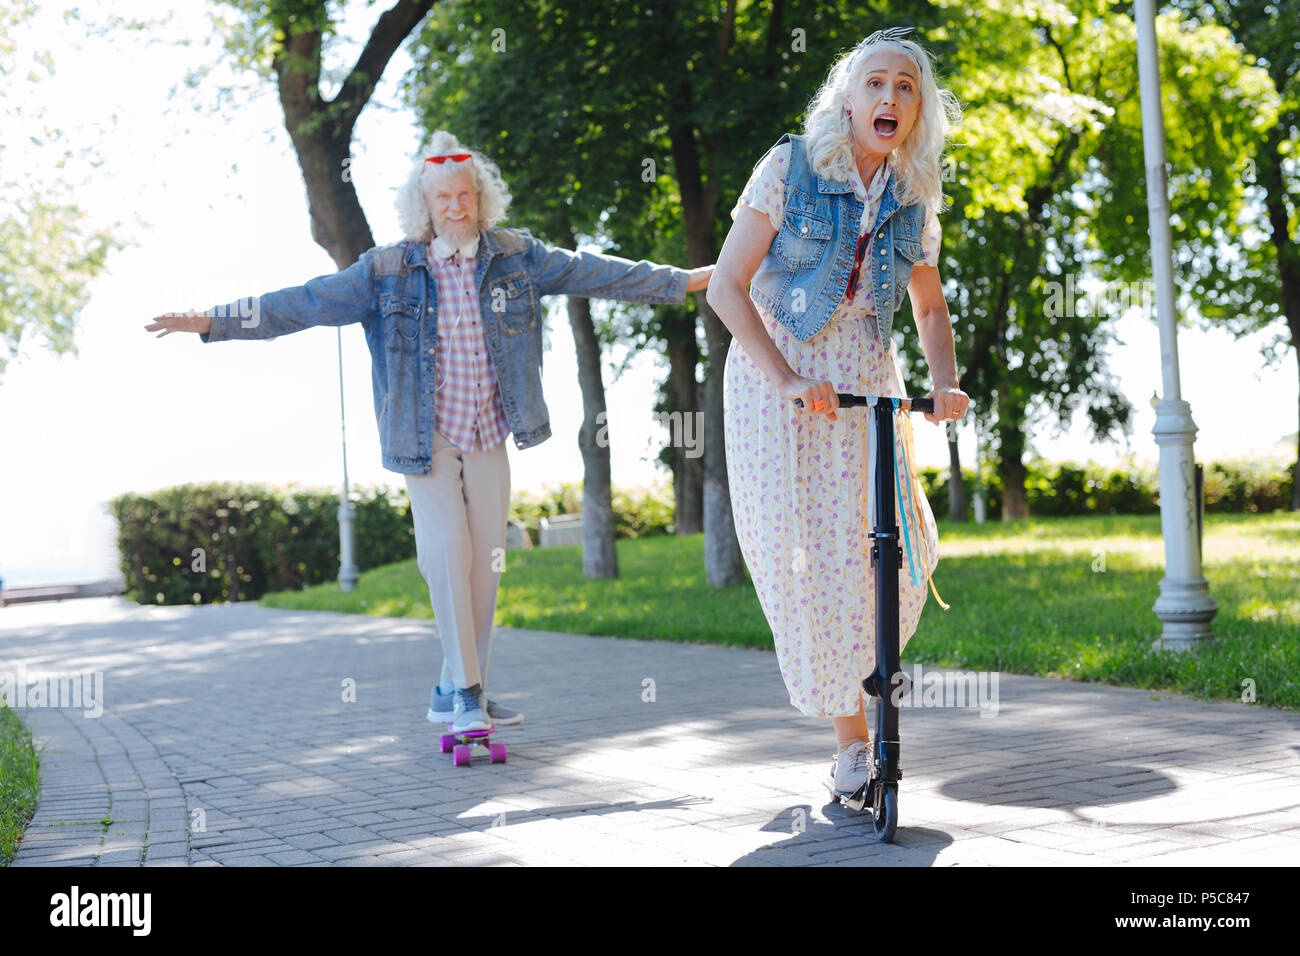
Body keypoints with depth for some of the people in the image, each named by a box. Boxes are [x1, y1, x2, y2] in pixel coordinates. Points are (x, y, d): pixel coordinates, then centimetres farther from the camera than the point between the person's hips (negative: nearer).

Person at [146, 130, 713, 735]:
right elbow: (307, 303, -6)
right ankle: (465, 693, -4)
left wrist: (682, 280, 13)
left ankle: (455, 693, 14)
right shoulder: (388, 271, -4)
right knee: (449, 554, -12)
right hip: (427, 439, -3)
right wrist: (212, 322, -12)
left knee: (486, 561, 3)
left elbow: (591, 273, 11)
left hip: (489, 437, 3)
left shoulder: (516, 257, 4)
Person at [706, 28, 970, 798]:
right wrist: (784, 378, -20)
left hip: (865, 381, 3)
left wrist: (947, 384, -4)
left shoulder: (915, 199, 6)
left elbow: (931, 308, 16)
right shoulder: (790, 166, -6)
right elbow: (728, 286, -9)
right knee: (796, 552, -7)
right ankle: (850, 733, 7)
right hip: (775, 375, -3)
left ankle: (864, 659, 23)